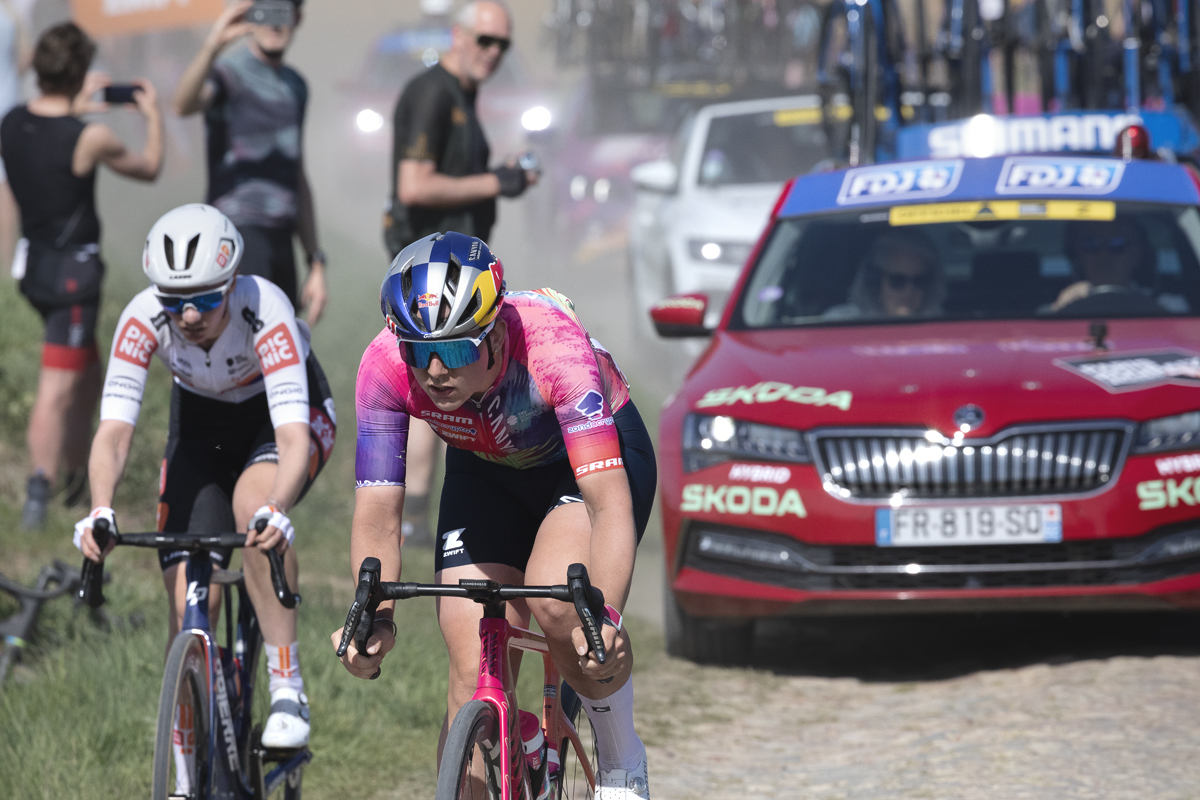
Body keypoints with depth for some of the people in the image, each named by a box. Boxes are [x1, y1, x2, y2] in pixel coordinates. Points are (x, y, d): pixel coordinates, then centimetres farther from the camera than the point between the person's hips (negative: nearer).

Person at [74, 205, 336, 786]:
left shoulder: (265, 312, -37)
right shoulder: (144, 318, -29)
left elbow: (293, 437, -45)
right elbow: (113, 429, -33)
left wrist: (276, 513, -63)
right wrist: (100, 511, -52)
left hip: (280, 414, -3)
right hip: (203, 422, 3)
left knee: (252, 504, -37)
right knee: (187, 600, -9)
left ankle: (287, 691, -26)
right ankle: (190, 778, 4)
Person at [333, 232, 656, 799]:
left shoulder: (551, 343, -39)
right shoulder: (385, 365, -30)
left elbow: (610, 501, -46)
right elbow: (377, 512, -24)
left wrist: (605, 615, -59)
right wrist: (375, 617, -41)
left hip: (596, 452, -4)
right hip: (487, 472, 4)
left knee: (557, 605, -30)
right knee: (474, 673, -10)